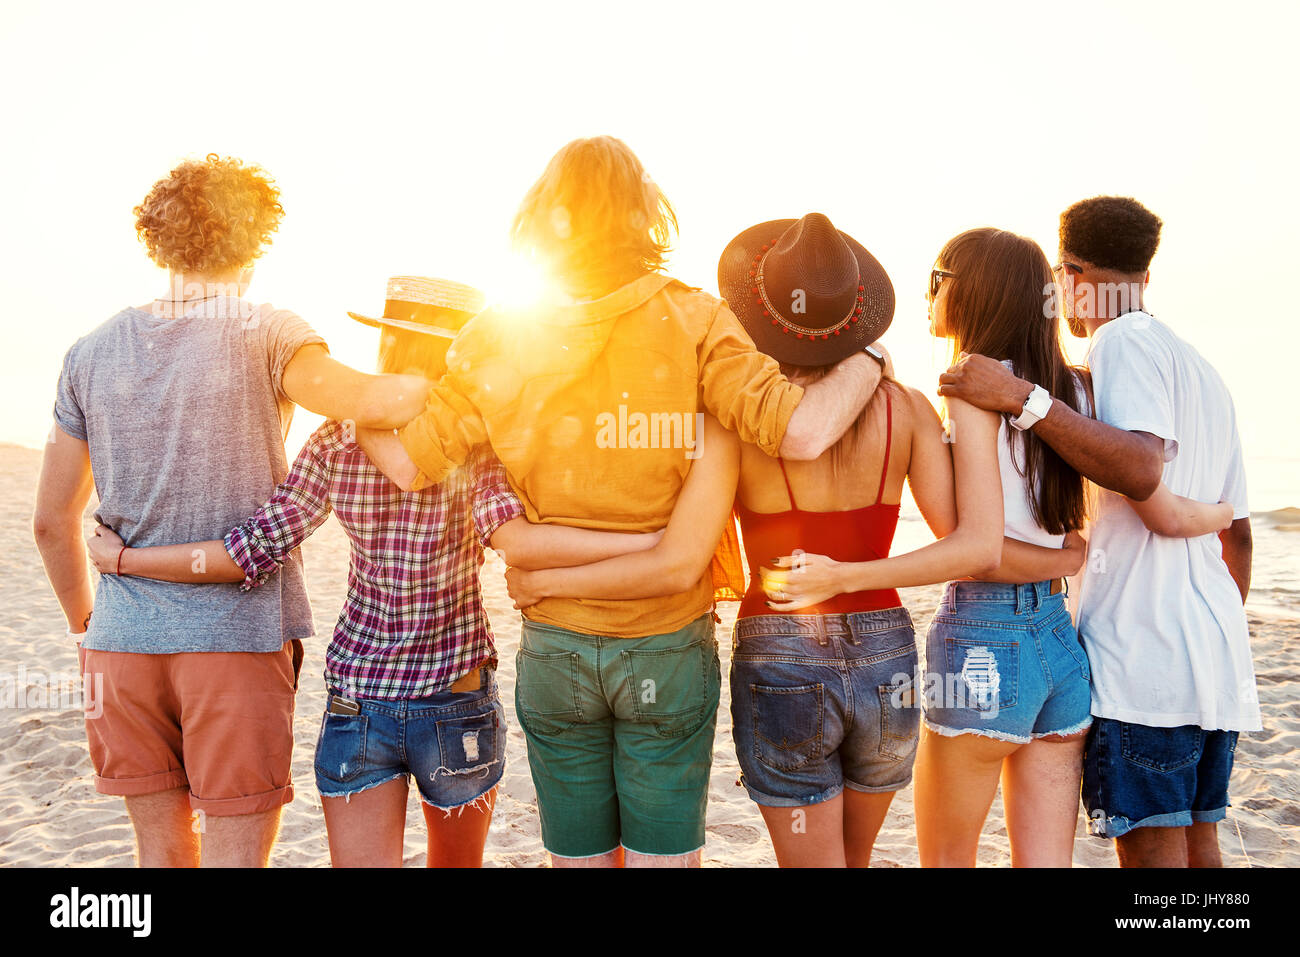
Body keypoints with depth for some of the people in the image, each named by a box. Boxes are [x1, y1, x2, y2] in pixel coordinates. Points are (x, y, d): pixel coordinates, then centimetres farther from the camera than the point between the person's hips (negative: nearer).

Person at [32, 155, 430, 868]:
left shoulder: (91, 353, 8)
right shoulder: (264, 334, -7)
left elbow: (52, 521, 10)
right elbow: (370, 402, -25)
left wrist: (84, 624, 23)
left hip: (126, 639, 5)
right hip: (240, 631, -5)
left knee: (163, 848, 17)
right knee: (235, 851, 4)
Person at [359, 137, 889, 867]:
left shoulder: (502, 335, -4)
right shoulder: (694, 321, -9)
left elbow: (408, 461, -4)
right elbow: (802, 431, -20)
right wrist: (867, 359, -1)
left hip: (554, 646, 2)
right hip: (670, 645, -1)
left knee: (579, 856, 17)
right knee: (664, 856, 13)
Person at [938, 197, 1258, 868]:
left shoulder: (1125, 341, -5)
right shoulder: (1205, 372, 22)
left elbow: (1141, 470, -24)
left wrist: (1022, 398, -24)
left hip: (1141, 651, -9)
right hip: (1215, 654, 9)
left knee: (1152, 851, -4)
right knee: (1198, 847, 15)